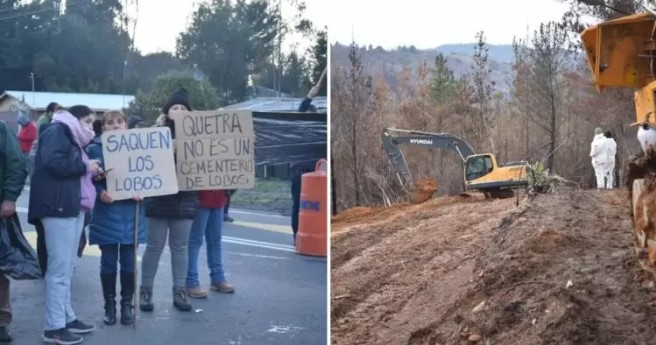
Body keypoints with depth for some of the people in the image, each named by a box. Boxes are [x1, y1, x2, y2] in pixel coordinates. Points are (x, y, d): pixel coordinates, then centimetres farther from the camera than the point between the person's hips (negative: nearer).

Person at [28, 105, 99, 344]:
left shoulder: (73, 138, 25)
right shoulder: (57, 131, -4)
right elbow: (52, 162, -20)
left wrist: (93, 173, 6)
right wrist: (85, 167, -11)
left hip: (73, 207, 10)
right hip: (58, 207, -10)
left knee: (67, 268, 13)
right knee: (59, 268, -9)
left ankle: (66, 318, 19)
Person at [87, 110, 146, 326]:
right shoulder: (95, 149, 0)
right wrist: (100, 192, -21)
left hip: (131, 213, 2)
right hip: (106, 214, -2)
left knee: (129, 262, 7)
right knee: (108, 262, 4)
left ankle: (127, 305, 19)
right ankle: (109, 306, 17)